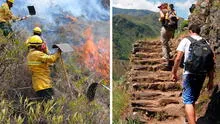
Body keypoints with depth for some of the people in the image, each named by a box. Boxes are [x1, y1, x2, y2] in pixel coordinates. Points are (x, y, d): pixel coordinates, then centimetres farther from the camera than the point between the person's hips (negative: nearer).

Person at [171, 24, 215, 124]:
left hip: (189, 74, -5)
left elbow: (178, 58, -10)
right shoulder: (205, 43, 9)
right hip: (202, 75, 5)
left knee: (188, 101, -4)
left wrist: (174, 73, 1)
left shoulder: (185, 41, -1)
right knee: (193, 100, 21)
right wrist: (211, 80, 8)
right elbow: (211, 62, 4)